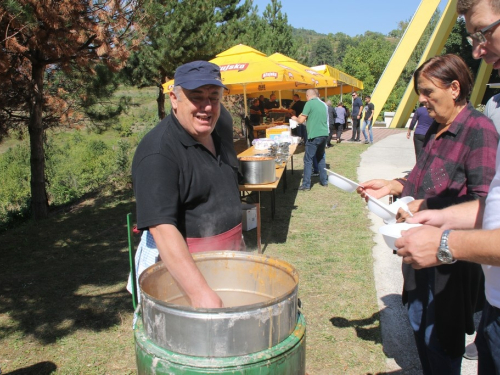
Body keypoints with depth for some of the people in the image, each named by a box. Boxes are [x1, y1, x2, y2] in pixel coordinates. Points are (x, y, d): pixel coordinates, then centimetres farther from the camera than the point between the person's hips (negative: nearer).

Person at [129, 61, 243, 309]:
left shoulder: (214, 139, 6)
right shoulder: (158, 152, -22)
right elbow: (162, 228, -32)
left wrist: (237, 247, 20)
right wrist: (200, 293, -38)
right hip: (179, 267, -8)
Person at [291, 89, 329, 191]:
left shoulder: (309, 103, -7)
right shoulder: (323, 104, 14)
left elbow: (301, 120, -8)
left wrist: (295, 118, 13)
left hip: (314, 136, -7)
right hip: (324, 134, 7)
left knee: (308, 160, -3)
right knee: (321, 157, 20)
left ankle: (306, 184, -5)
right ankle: (324, 180, 23)